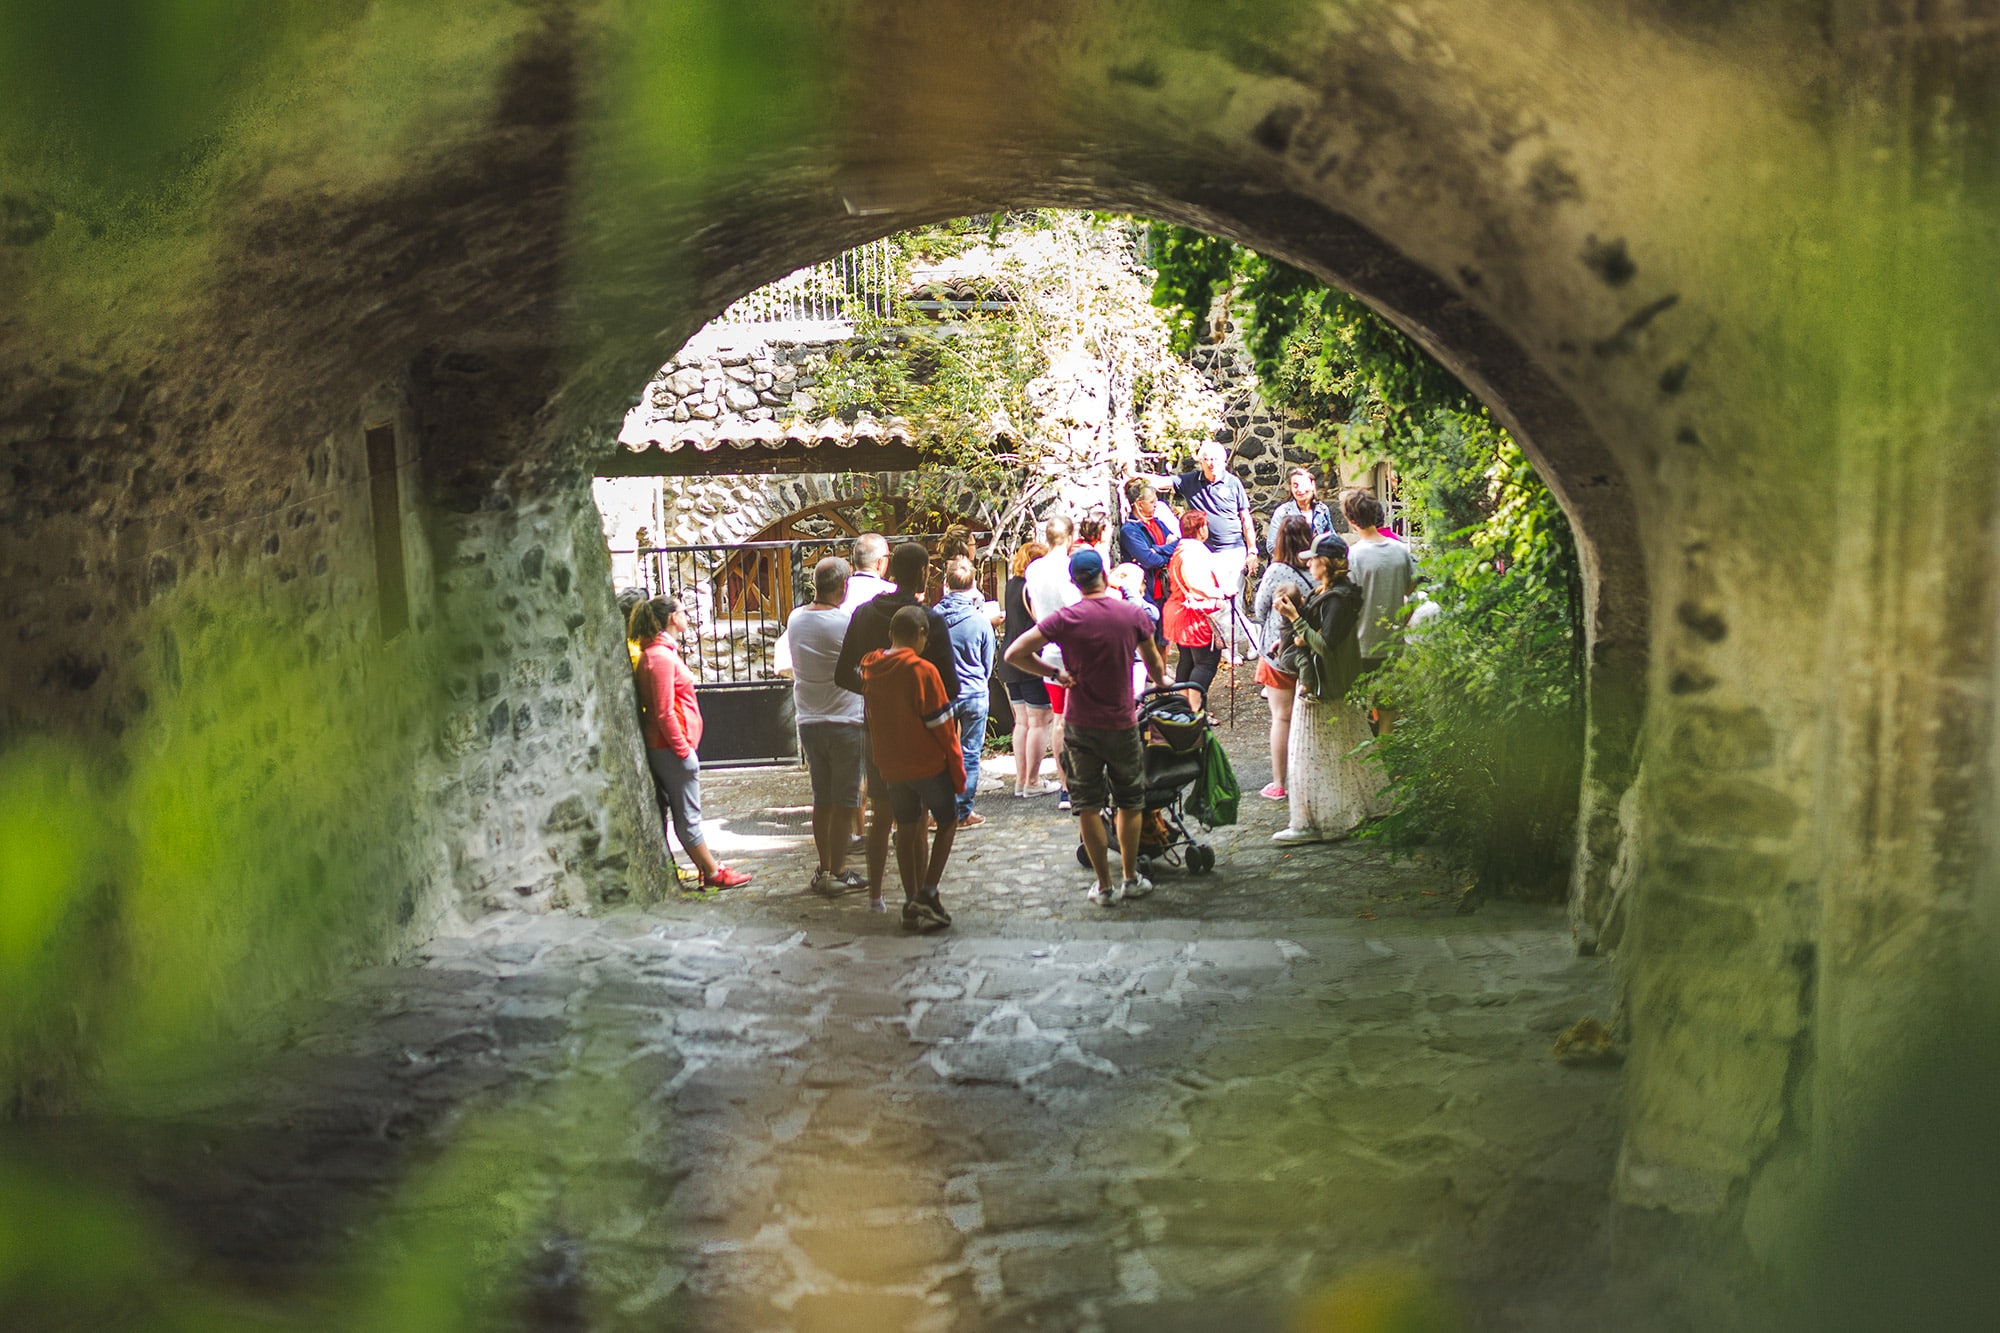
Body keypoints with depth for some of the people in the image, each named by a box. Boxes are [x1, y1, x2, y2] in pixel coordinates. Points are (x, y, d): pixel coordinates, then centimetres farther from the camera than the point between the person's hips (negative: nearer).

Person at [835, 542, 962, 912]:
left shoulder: (864, 614, 0)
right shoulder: (931, 620, -14)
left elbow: (843, 676, 4)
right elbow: (950, 686, -15)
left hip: (878, 728, 4)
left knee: (880, 815, 17)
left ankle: (875, 895, 23)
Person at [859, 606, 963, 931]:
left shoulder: (870, 669, 0)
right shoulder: (922, 671, -18)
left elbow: (873, 723, 10)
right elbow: (942, 727, -14)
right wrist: (958, 773, -6)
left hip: (890, 767, 5)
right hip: (929, 765, -5)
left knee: (906, 829, 13)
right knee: (947, 822, 12)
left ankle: (912, 902, 15)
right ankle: (927, 894, 4)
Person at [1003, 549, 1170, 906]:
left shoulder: (1067, 619, -11)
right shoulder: (1134, 615, -5)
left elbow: (1014, 653, -15)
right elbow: (1155, 664, 10)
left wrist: (1054, 673, -2)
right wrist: (1161, 682, 32)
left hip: (1082, 725, -1)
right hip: (1123, 723, 1)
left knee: (1088, 806, 8)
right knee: (1130, 802, 17)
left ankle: (1105, 886, 11)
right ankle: (1131, 879, 23)